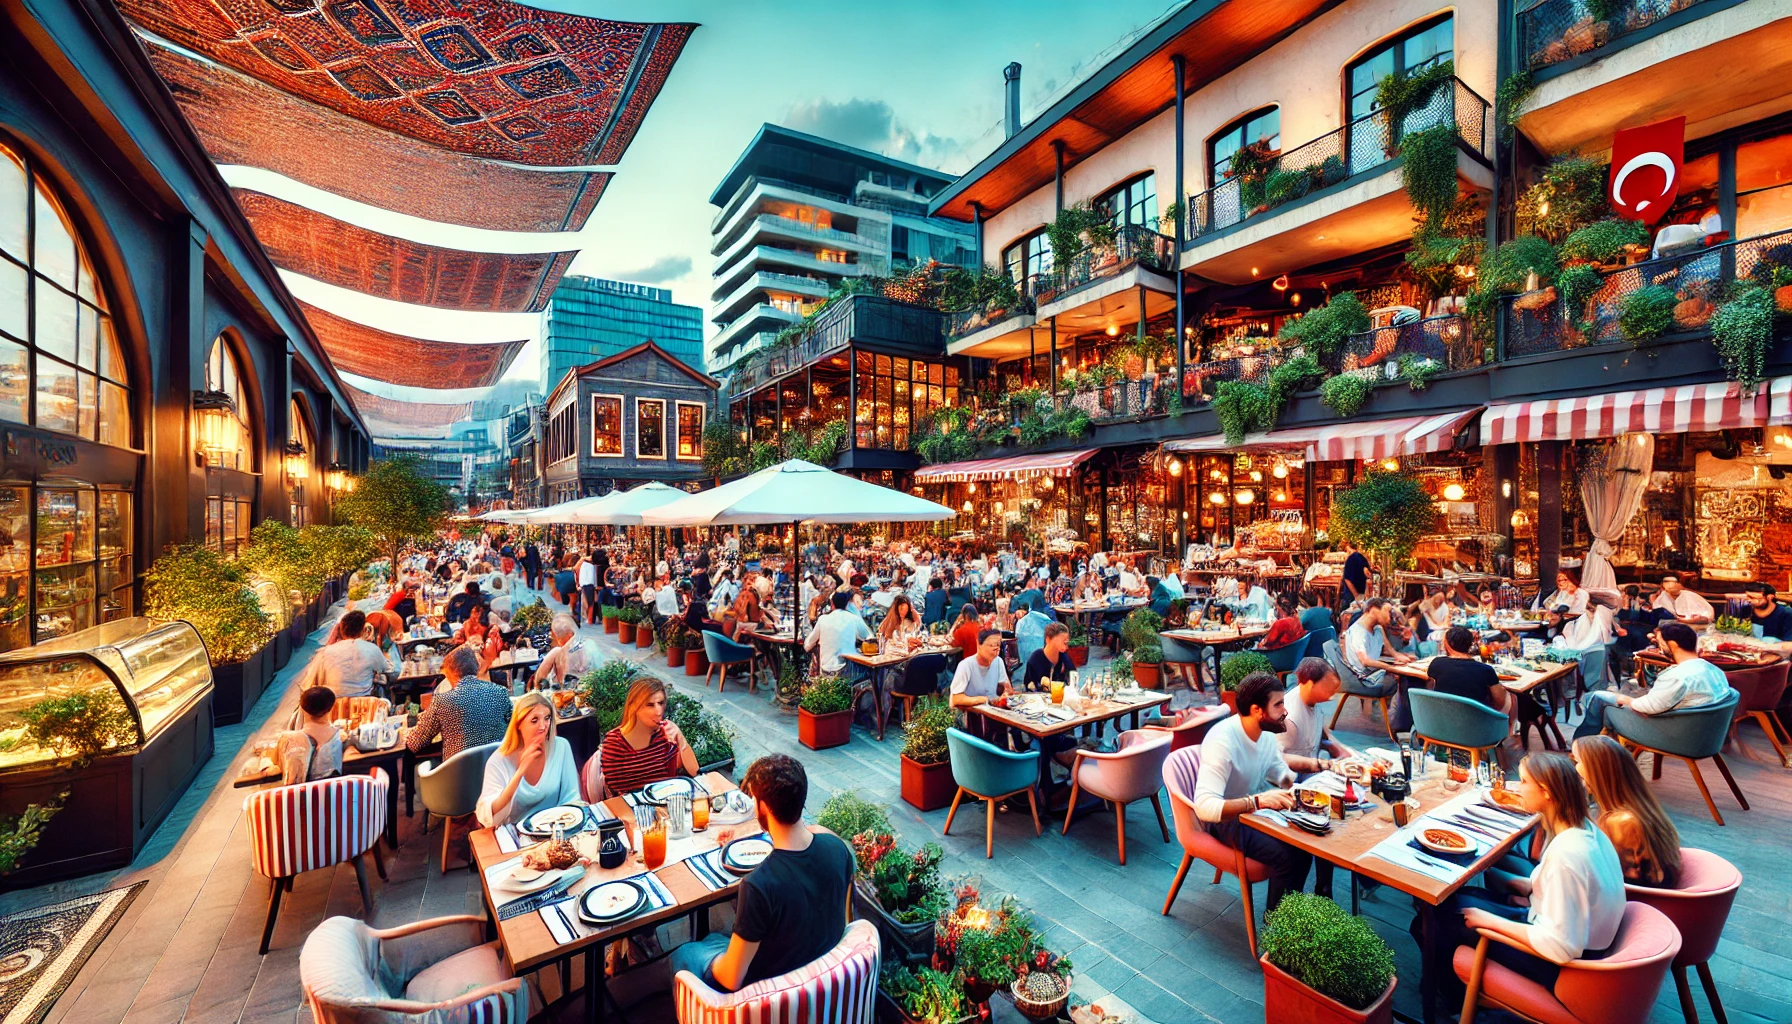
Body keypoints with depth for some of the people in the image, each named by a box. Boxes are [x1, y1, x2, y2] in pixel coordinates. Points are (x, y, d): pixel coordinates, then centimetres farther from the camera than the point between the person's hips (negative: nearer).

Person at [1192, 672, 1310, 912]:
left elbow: (1280, 773, 12)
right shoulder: (1222, 741, -32)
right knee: (1287, 854, -23)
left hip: (1254, 807, 8)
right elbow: (1205, 806, -40)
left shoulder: (1266, 732, -7)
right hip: (1224, 819, -8)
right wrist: (1259, 800, -48)